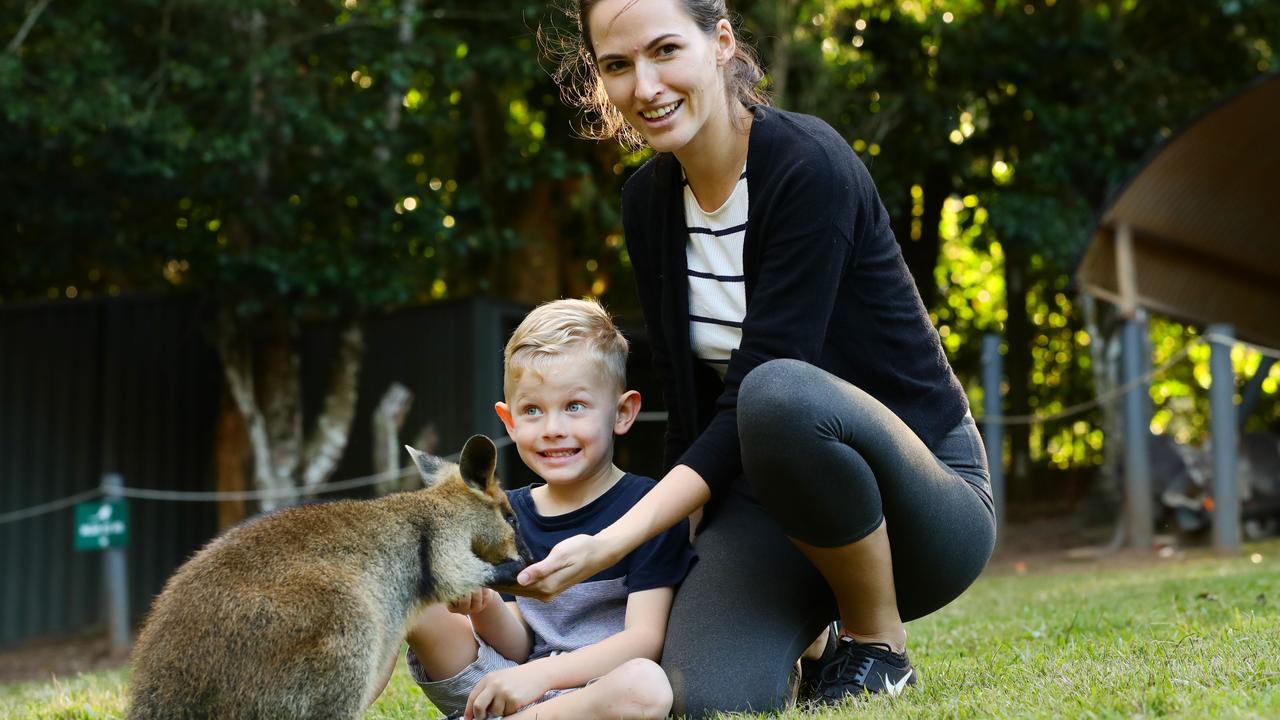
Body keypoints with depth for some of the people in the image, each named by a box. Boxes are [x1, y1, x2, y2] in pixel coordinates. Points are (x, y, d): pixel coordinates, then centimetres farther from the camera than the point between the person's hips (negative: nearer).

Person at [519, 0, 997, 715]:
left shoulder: (808, 163, -18)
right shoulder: (648, 201, 3)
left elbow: (757, 391, -24)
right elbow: (688, 400, 10)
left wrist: (608, 544, -29)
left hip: (923, 498, -5)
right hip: (769, 497, 5)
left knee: (781, 394, -38)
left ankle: (880, 642, -12)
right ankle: (805, 631, 12)